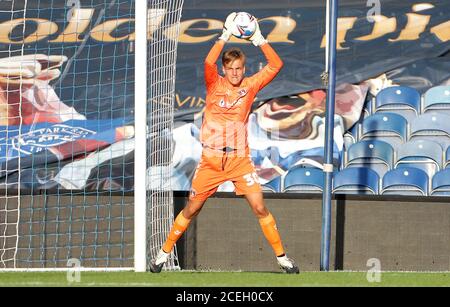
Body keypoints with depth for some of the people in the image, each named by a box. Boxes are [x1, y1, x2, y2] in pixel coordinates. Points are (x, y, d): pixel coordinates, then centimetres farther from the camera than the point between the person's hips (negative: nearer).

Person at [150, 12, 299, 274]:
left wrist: (260, 40, -12)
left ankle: (282, 257, 3)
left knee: (260, 207, -6)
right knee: (192, 209, 7)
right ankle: (165, 252, 20)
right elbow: (209, 62, -22)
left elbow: (276, 65, -3)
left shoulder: (250, 86, 3)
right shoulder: (215, 84, -2)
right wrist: (225, 36, -25)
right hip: (211, 159, -1)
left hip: (240, 159, 1)